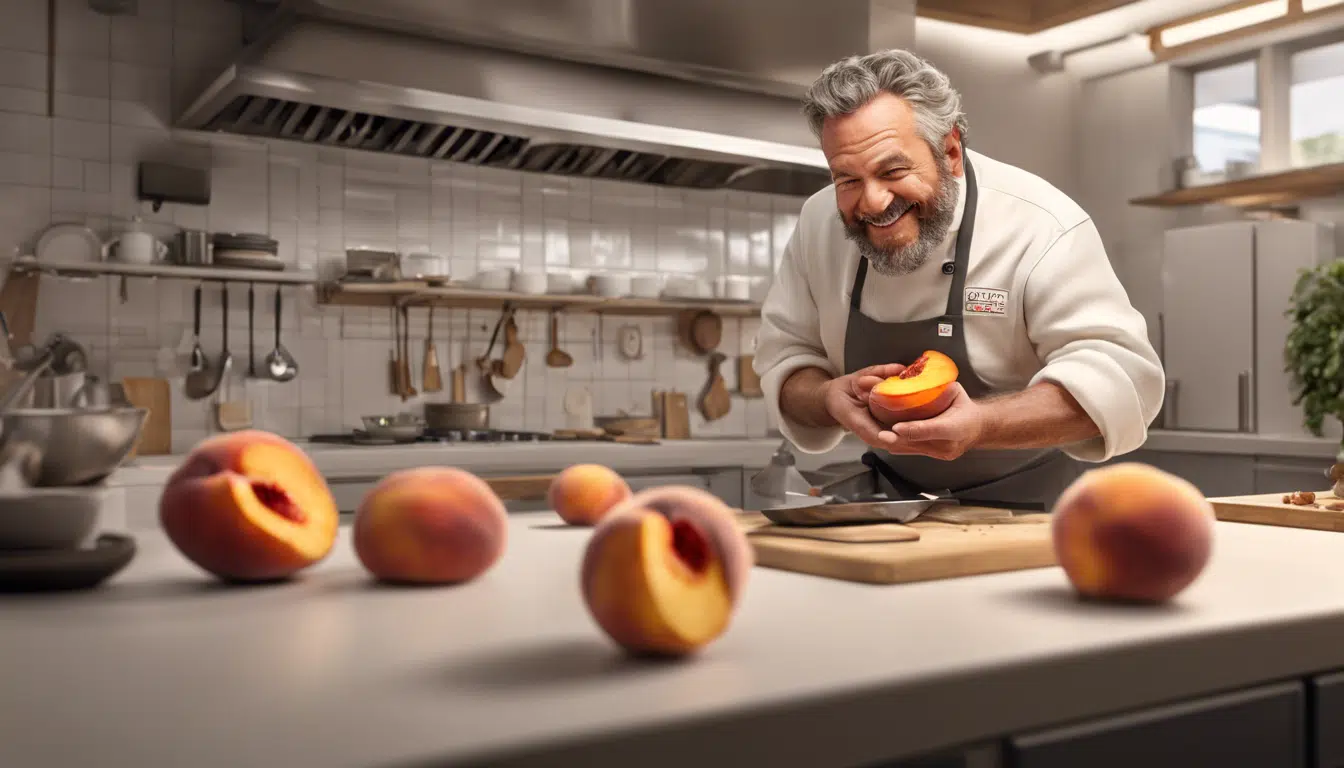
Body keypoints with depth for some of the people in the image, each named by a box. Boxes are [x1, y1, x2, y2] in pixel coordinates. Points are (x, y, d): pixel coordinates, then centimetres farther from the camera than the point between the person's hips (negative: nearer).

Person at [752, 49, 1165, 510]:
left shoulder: (1043, 226, -20)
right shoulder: (819, 224, -6)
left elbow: (1122, 381, -24)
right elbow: (784, 362, 1)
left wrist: (979, 425, -39)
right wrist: (830, 399, -22)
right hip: (898, 502, 4)